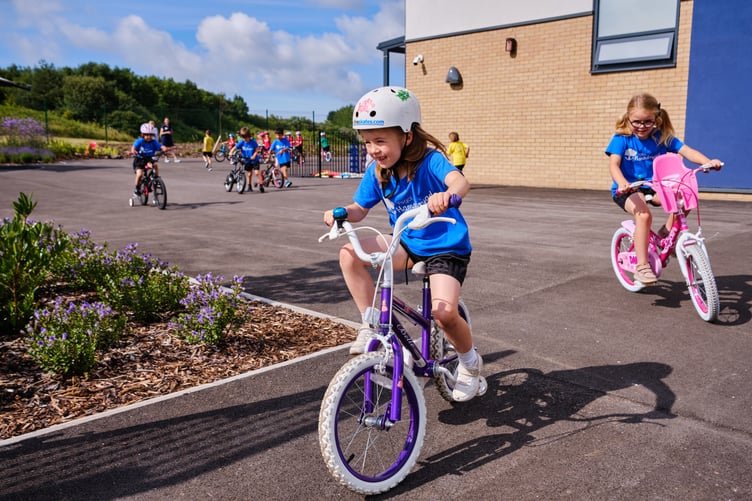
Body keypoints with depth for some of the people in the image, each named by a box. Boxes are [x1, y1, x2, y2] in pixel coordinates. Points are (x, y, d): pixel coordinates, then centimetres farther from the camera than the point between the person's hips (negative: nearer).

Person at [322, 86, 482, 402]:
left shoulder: (429, 159, -21)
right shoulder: (377, 172, -4)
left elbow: (459, 180, -40)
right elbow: (360, 208, 3)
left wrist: (448, 195, -64)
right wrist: (342, 213, -20)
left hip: (447, 247, -5)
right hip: (408, 245, 6)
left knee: (444, 311, -26)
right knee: (350, 255, -14)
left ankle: (470, 363, 8)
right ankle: (371, 326, -2)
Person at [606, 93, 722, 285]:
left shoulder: (662, 138, 0)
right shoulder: (622, 139, -9)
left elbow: (686, 150, -10)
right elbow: (613, 164, -22)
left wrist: (708, 161, -29)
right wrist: (622, 182, -43)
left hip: (653, 187, 4)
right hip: (626, 190, -4)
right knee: (644, 214, -33)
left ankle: (665, 234, 2)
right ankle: (641, 266, -26)